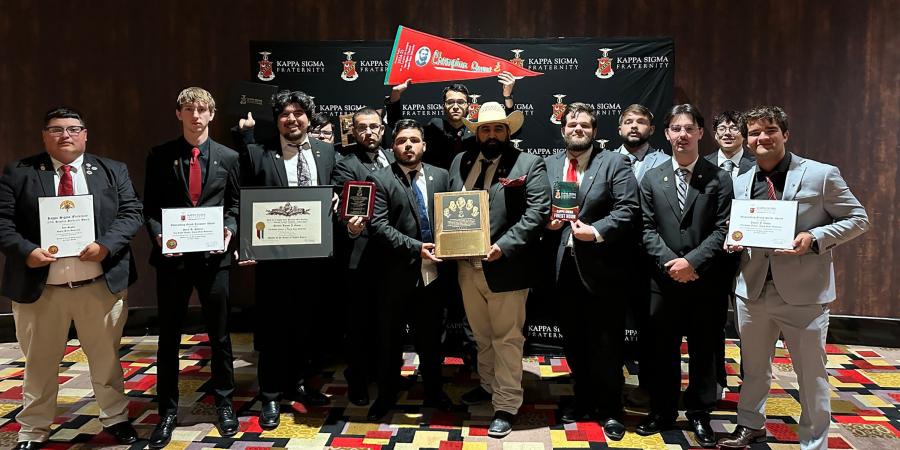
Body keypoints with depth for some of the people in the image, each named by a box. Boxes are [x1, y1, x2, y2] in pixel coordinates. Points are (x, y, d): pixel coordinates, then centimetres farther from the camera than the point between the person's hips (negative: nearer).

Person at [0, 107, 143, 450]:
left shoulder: (112, 171, 5)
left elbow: (131, 213, -1)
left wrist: (106, 245, -16)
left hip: (101, 284, 0)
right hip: (39, 287, 0)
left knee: (106, 357, 14)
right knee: (40, 362, 14)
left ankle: (115, 418, 31)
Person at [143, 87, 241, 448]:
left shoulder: (228, 157, 4)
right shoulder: (160, 156, 3)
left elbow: (235, 204, 7)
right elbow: (149, 207, 3)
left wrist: (229, 230, -11)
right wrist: (158, 235, -13)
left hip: (213, 255, 0)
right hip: (172, 256, 0)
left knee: (219, 335, 10)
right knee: (169, 337, 10)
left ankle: (224, 404, 27)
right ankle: (168, 411, 24)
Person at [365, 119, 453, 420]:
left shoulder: (440, 176, 7)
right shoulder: (379, 180, -5)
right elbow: (379, 226, -14)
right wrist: (416, 247, -20)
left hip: (432, 273, 3)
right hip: (397, 274, -3)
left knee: (431, 337, 18)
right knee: (390, 339, 11)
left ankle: (433, 392, 36)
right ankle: (386, 395, 30)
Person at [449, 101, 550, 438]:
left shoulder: (529, 164, -5)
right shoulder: (460, 162, 11)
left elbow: (537, 212, -13)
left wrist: (503, 246, -22)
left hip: (506, 268, -5)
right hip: (467, 265, 6)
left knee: (507, 339, 4)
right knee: (482, 335, 21)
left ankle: (506, 406, 15)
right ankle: (488, 385, 40)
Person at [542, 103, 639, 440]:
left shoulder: (615, 163, 0)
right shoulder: (547, 165, 10)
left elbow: (628, 209, -9)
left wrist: (597, 231, -20)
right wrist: (546, 221, -7)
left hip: (600, 266, -3)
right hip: (563, 267, 4)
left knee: (606, 343, 6)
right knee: (574, 341, 16)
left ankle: (609, 409, 24)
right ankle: (583, 399, 34)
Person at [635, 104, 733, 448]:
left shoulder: (719, 179, 2)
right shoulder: (651, 179, 7)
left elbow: (722, 230, -6)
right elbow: (648, 230, 1)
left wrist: (692, 261, -17)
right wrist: (670, 262, -13)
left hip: (707, 280, -1)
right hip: (664, 279, 1)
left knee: (704, 350, 10)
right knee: (663, 349, 11)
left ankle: (699, 414, 26)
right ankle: (662, 411, 26)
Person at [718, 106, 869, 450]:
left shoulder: (821, 175, -5)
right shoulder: (740, 183, 8)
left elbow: (857, 219, -2)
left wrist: (814, 238, -18)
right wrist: (733, 241, -4)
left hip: (804, 293, -4)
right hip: (753, 290, 4)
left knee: (811, 374, 9)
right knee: (753, 368, 19)